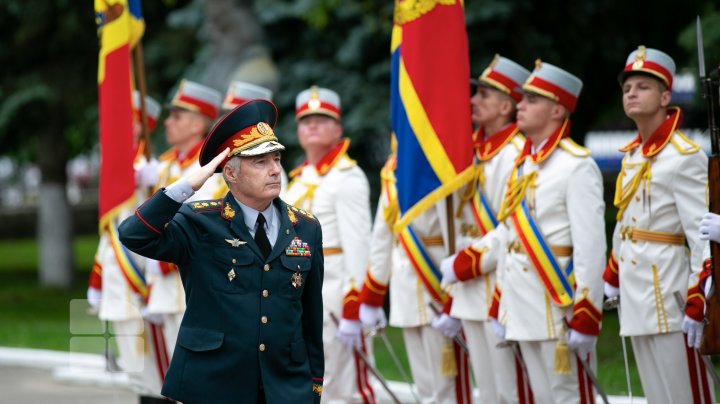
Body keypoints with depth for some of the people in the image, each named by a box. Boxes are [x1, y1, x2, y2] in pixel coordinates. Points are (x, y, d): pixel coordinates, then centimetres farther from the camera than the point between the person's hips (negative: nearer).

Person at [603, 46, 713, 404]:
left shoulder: (684, 156, -11)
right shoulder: (632, 155, 14)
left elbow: (703, 236, -16)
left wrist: (696, 305, -20)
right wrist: (611, 277, 23)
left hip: (668, 294, -8)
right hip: (635, 294, 8)